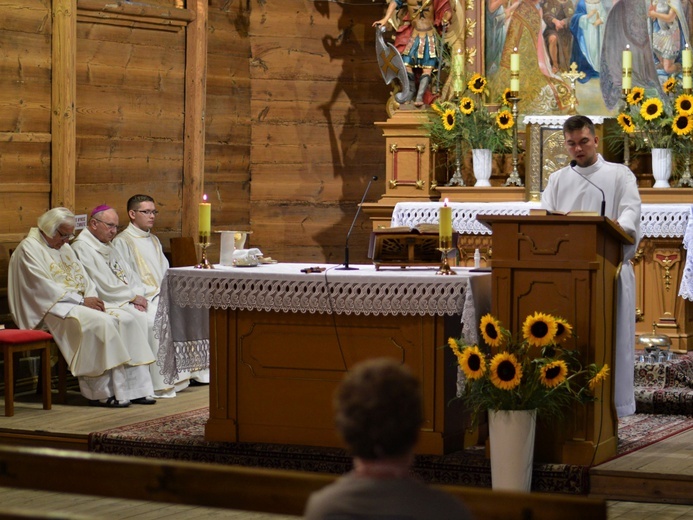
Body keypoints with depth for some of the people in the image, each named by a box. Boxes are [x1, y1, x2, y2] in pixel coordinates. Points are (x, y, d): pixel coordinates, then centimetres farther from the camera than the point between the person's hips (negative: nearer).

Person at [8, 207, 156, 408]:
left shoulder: (64, 247, 20)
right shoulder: (29, 248, -8)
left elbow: (82, 277, 17)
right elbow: (43, 287, -16)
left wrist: (92, 297, -6)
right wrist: (82, 301, -19)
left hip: (76, 303, 9)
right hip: (52, 308, -9)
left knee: (124, 320, -14)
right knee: (100, 323, -32)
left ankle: (131, 388, -16)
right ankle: (101, 393, -27)